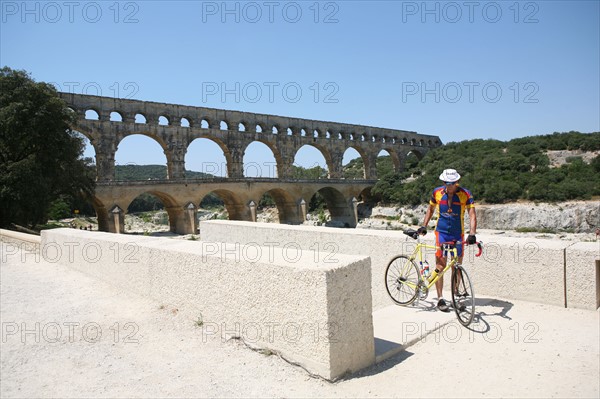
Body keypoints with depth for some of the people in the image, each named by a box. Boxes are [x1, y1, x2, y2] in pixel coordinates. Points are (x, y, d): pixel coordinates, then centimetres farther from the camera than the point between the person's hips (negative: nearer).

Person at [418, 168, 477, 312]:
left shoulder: (465, 194, -9)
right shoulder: (437, 192, -2)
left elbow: (472, 215, -16)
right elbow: (431, 209, 14)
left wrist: (472, 233, -29)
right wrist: (424, 226, 7)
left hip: (458, 234, 0)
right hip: (441, 232, 0)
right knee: (440, 265, -6)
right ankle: (440, 299, -1)